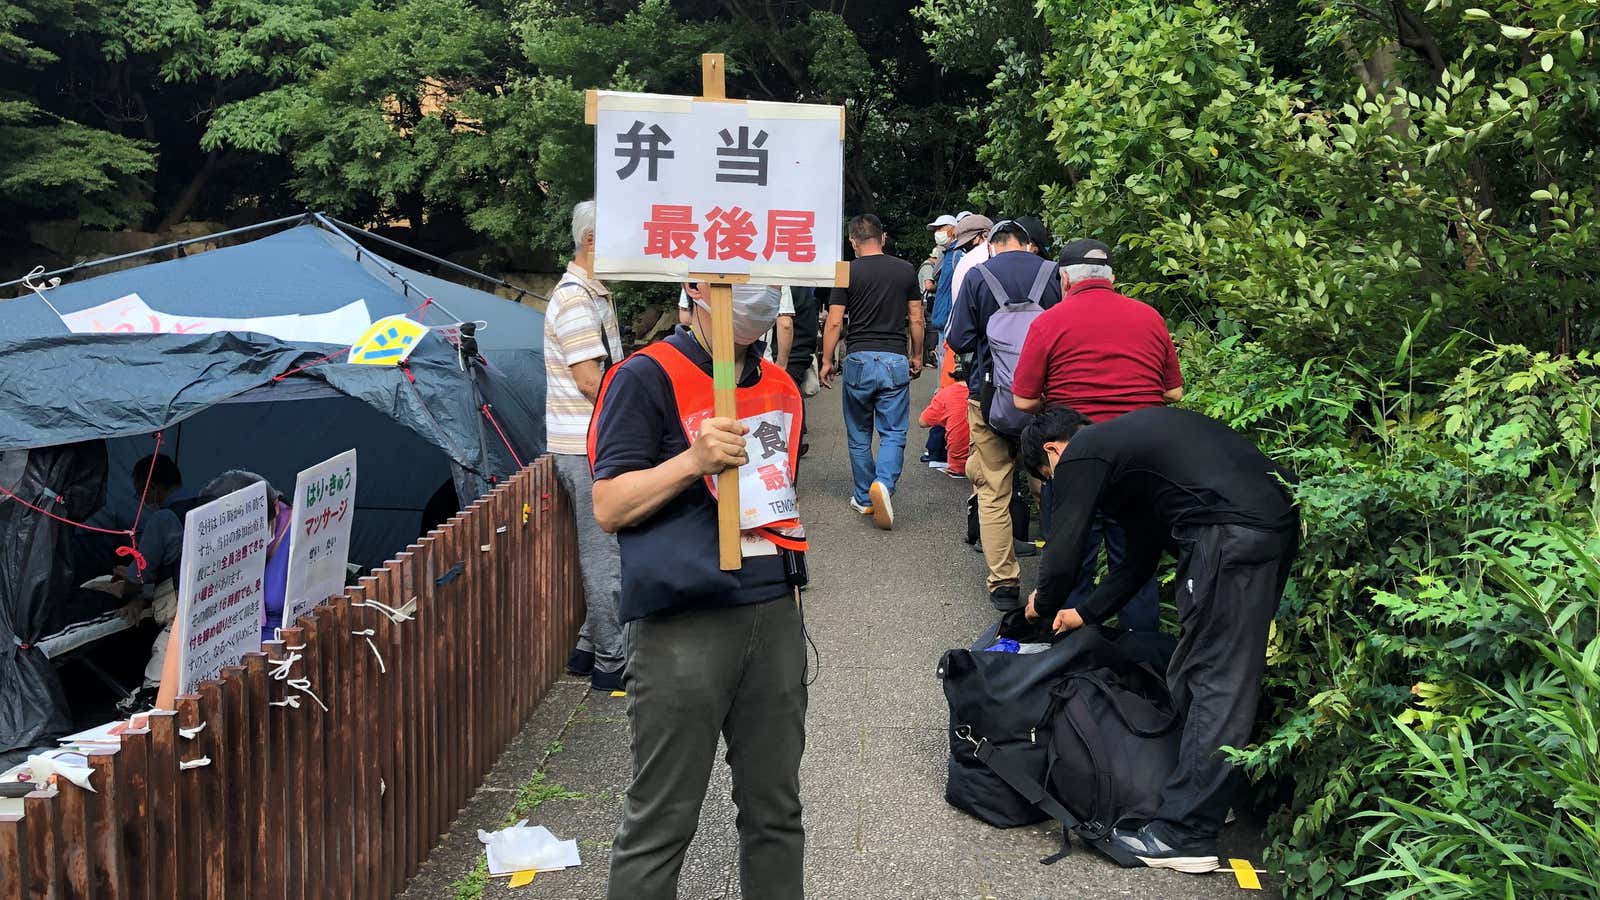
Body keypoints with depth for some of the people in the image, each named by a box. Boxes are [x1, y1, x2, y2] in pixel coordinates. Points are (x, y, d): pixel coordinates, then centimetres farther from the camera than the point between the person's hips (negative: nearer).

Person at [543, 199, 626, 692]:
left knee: (605, 551, 17)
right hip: (589, 448, -10)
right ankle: (610, 661, 9)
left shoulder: (595, 294, 16)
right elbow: (591, 380, -20)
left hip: (597, 443, 10)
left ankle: (590, 647, 27)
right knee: (606, 554, -1)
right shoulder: (575, 299, -16)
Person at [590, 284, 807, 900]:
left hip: (775, 613, 6)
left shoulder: (780, 387, 15)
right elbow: (609, 507, -10)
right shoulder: (648, 377, -6)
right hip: (684, 624, -6)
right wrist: (694, 461, -22)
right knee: (662, 819, 1)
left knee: (775, 808, 13)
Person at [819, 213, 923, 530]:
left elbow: (834, 322, -4)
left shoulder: (847, 272, -3)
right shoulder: (905, 270, 4)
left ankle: (864, 498, 21)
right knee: (894, 433, 4)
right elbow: (916, 319, 7)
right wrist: (917, 356, 20)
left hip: (859, 359, -1)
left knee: (859, 435, 13)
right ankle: (883, 483, -21)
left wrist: (827, 361, 6)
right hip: (895, 361, 1)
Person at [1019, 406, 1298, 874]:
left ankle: (1185, 837, -2)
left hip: (1232, 532, -10)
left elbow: (1064, 556, -1)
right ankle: (1209, 795, 24)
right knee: (1190, 673, 16)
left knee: (1217, 682, -7)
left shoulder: (1081, 457, 0)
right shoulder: (1122, 439, 28)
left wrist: (1043, 605, 19)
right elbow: (1141, 556, 31)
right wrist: (1086, 613, 33)